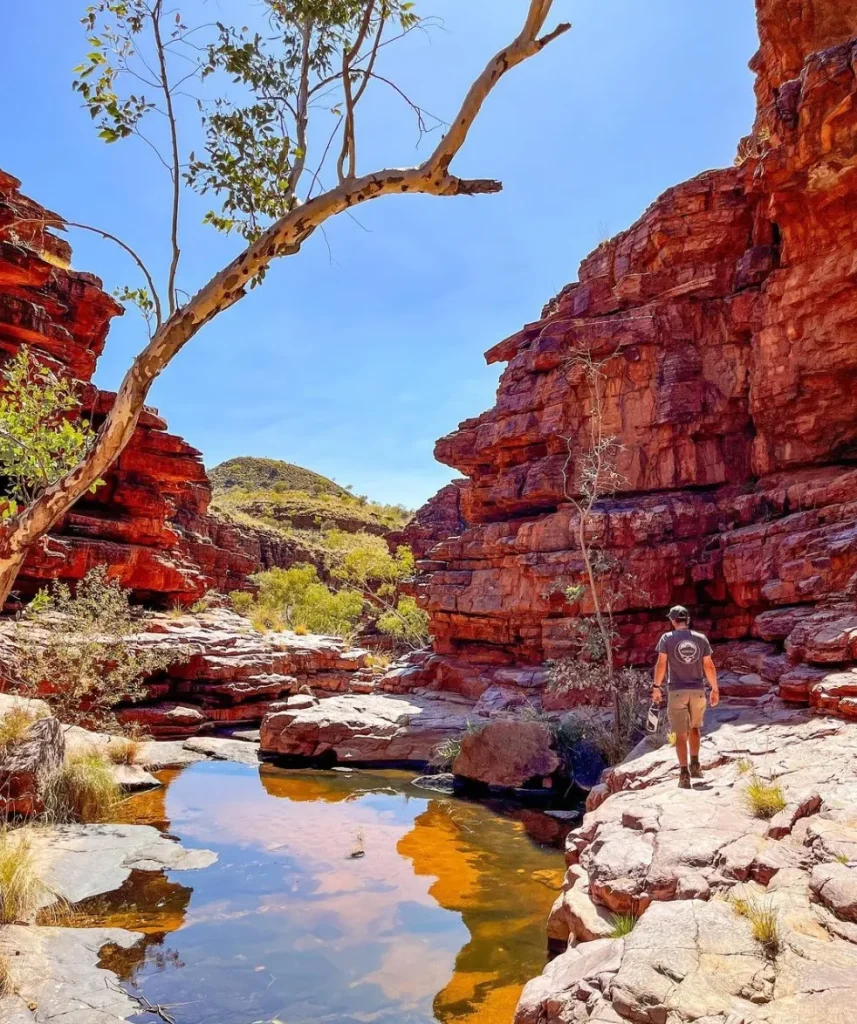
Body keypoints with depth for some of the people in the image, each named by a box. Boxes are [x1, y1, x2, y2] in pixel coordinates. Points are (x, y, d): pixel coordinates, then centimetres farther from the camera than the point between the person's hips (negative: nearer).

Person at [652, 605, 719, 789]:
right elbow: (709, 666, 2)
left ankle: (684, 773, -3)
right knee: (695, 727, 23)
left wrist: (656, 687, 2)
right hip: (698, 691, 2)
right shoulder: (701, 638, 2)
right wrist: (715, 689, 11)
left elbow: (661, 664, -7)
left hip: (677, 692, -2)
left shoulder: (667, 638, -4)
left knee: (681, 734, 2)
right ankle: (695, 764, 18)